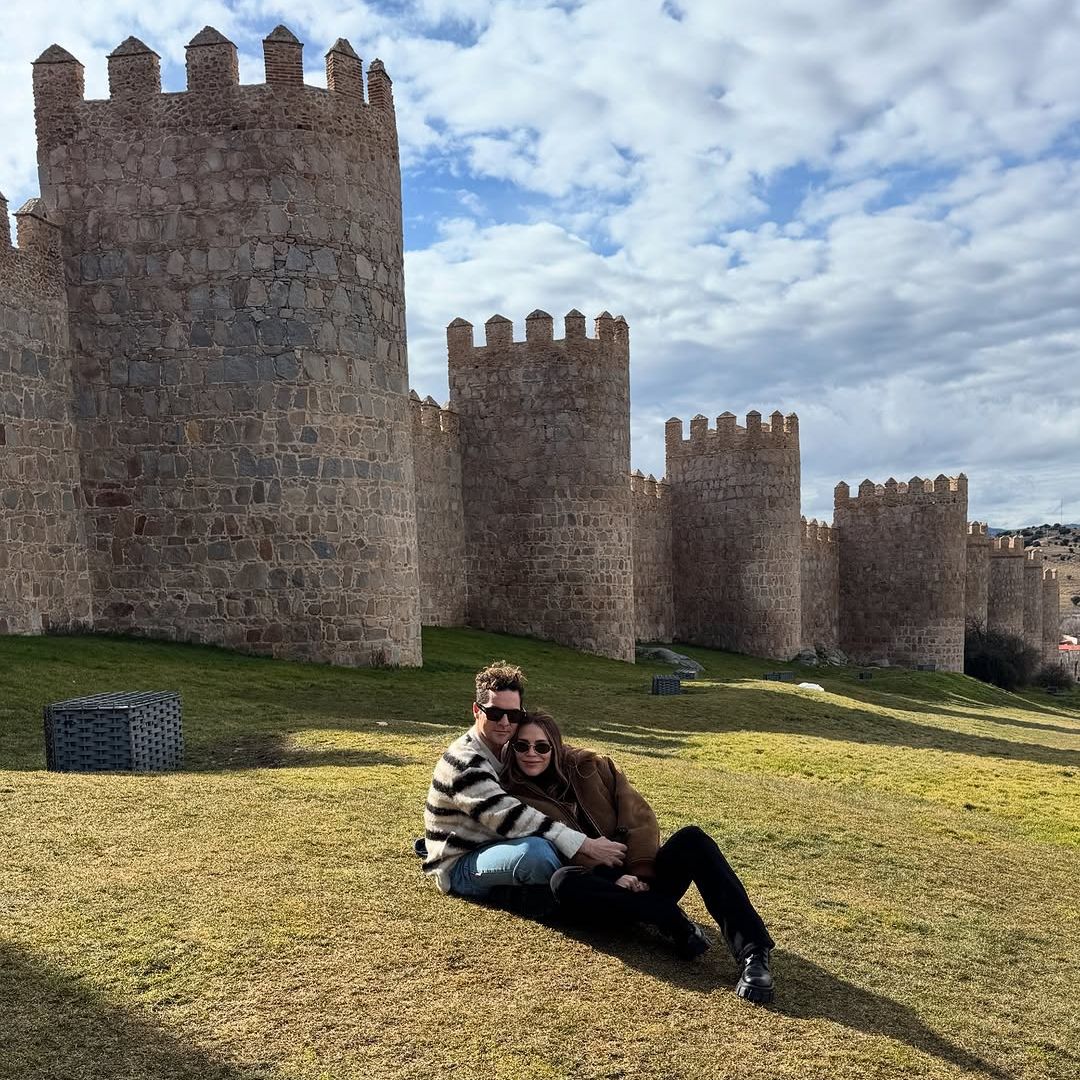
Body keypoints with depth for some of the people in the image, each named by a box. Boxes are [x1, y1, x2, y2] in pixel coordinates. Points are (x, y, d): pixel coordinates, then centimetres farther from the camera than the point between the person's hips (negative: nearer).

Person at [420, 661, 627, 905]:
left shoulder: (507, 751, 5)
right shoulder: (464, 763, -23)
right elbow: (511, 818, -31)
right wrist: (586, 846, -33)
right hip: (459, 868, -9)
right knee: (536, 850, -35)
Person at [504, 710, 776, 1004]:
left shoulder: (591, 767, 10)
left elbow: (639, 817, 2)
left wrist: (641, 874, -12)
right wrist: (616, 878, -20)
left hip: (639, 879, 2)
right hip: (601, 886, -2)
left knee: (692, 837, -25)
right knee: (563, 882, -35)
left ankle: (752, 953, -37)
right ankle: (673, 923, -33)